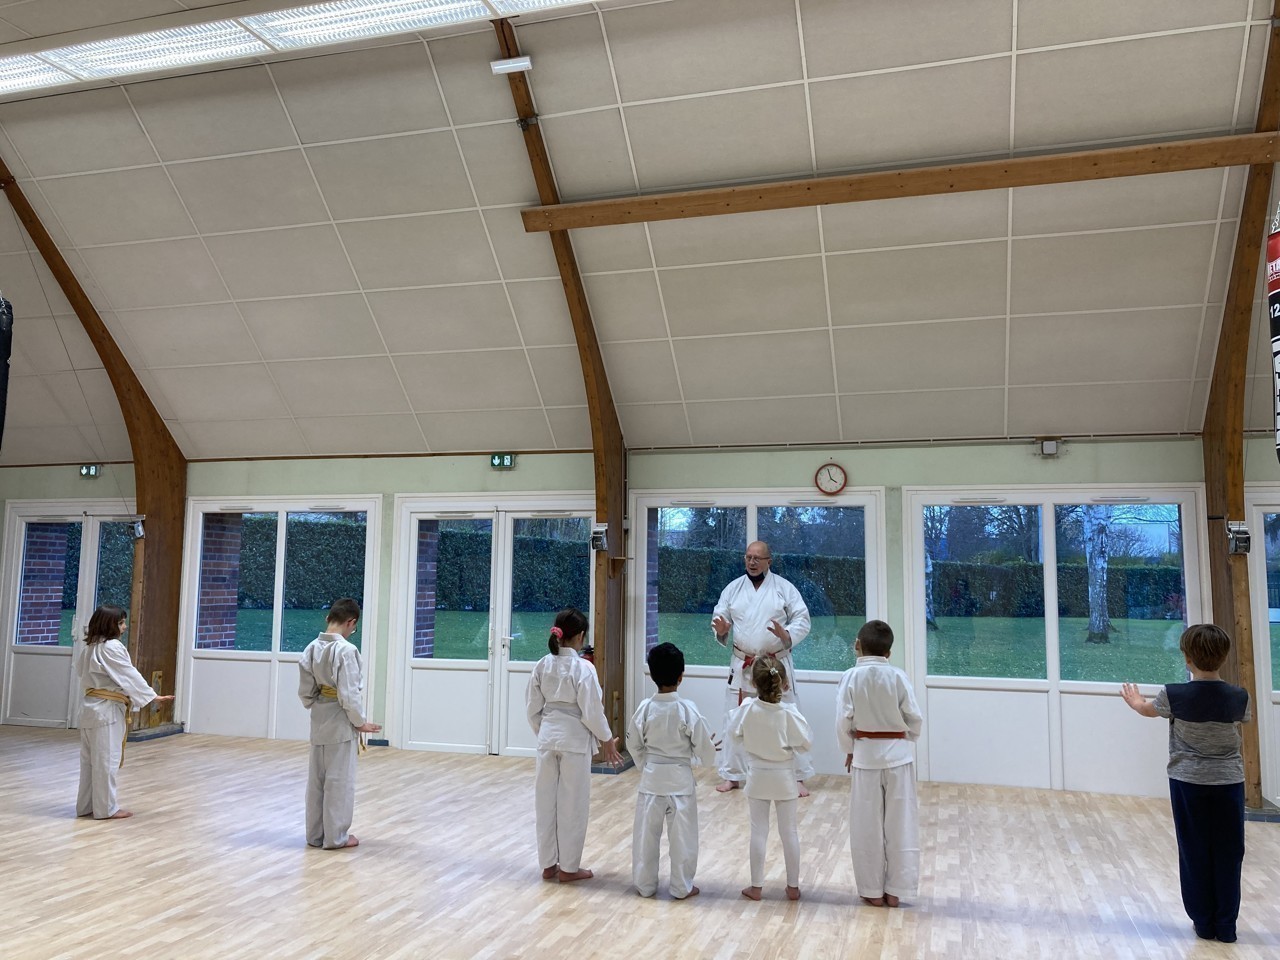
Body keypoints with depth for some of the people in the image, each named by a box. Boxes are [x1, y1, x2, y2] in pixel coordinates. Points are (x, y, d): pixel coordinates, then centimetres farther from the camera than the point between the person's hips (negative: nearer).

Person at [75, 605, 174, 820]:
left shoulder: (88, 646, 12)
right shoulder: (111, 647, -16)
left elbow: (82, 674, 16)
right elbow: (130, 675, -16)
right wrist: (152, 697, -10)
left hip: (90, 706, 9)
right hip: (107, 709, -9)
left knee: (90, 758, 15)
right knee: (107, 759, -1)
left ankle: (86, 805, 22)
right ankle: (106, 808, 5)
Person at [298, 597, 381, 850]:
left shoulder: (311, 648, 0)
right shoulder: (346, 650, -22)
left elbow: (305, 691, 5)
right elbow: (349, 694, -21)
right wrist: (360, 723, -8)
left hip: (319, 722, 7)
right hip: (341, 724, -7)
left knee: (316, 778, 15)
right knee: (340, 780, 5)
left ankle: (315, 834, 26)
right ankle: (336, 836, 14)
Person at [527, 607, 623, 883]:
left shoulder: (542, 666, 0)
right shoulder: (583, 668, -16)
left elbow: (533, 708, 6)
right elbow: (592, 711, -13)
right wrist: (606, 739, 0)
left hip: (548, 737, 5)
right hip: (575, 739, -5)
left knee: (546, 800, 13)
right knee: (572, 803, 7)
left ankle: (548, 864, 23)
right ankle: (568, 867, 16)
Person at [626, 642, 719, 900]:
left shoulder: (644, 708, -8)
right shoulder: (688, 710, -16)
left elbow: (634, 746, 3)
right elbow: (704, 749, -10)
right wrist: (710, 750, 13)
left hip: (651, 778, 2)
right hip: (680, 778, -2)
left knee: (646, 831, 13)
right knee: (682, 834, 10)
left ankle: (645, 884, 24)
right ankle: (682, 887, 19)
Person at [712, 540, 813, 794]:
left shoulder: (784, 588, -3)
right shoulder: (733, 589, 4)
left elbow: (802, 620, -5)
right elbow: (719, 618, 6)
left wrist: (786, 634, -24)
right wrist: (721, 629, -17)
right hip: (742, 666, 2)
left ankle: (798, 777, 15)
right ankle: (732, 776, 21)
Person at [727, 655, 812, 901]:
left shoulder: (747, 709, -18)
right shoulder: (789, 712, -21)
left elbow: (734, 735, -2)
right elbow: (805, 743, -10)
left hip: (757, 777, 1)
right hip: (784, 778, 0)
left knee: (758, 831, 11)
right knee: (789, 831, 12)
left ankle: (756, 886, 19)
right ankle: (793, 886, 22)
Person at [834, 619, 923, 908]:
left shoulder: (851, 677, -10)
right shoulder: (898, 676, -9)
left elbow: (843, 721, -9)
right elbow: (915, 719, -4)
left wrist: (849, 750, 8)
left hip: (864, 754, 0)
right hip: (897, 754, 1)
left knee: (867, 826, 11)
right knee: (899, 824, 11)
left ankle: (872, 890, 18)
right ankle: (894, 890, 18)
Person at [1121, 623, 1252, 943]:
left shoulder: (1175, 695, -14)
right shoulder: (1238, 697, -8)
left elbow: (1148, 710, 9)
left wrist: (1135, 701, 33)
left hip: (1189, 783, -1)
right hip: (1228, 782, 2)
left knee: (1195, 854, 8)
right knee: (1228, 854, 9)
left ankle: (1204, 923, 17)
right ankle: (1226, 926, 15)